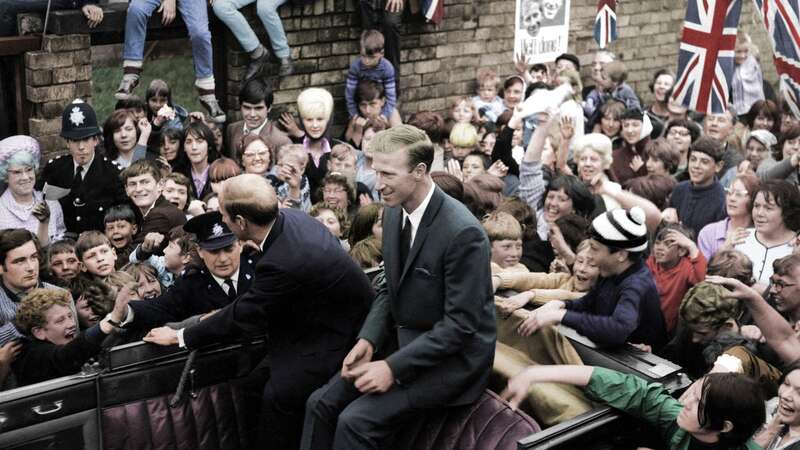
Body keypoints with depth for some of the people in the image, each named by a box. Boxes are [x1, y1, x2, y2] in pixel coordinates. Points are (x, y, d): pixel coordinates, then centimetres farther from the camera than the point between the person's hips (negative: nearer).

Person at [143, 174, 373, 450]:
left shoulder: (284, 261, -32)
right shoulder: (289, 217, -7)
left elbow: (243, 316, -16)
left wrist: (179, 337, -5)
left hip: (340, 337, -9)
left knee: (280, 393, -17)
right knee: (260, 379, 3)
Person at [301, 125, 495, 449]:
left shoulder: (462, 232, -25)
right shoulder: (395, 212, 1)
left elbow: (461, 324, -23)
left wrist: (394, 367, -24)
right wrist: (367, 341, -3)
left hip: (452, 357, -8)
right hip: (405, 341, 8)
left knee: (355, 420, -21)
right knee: (321, 403, -3)